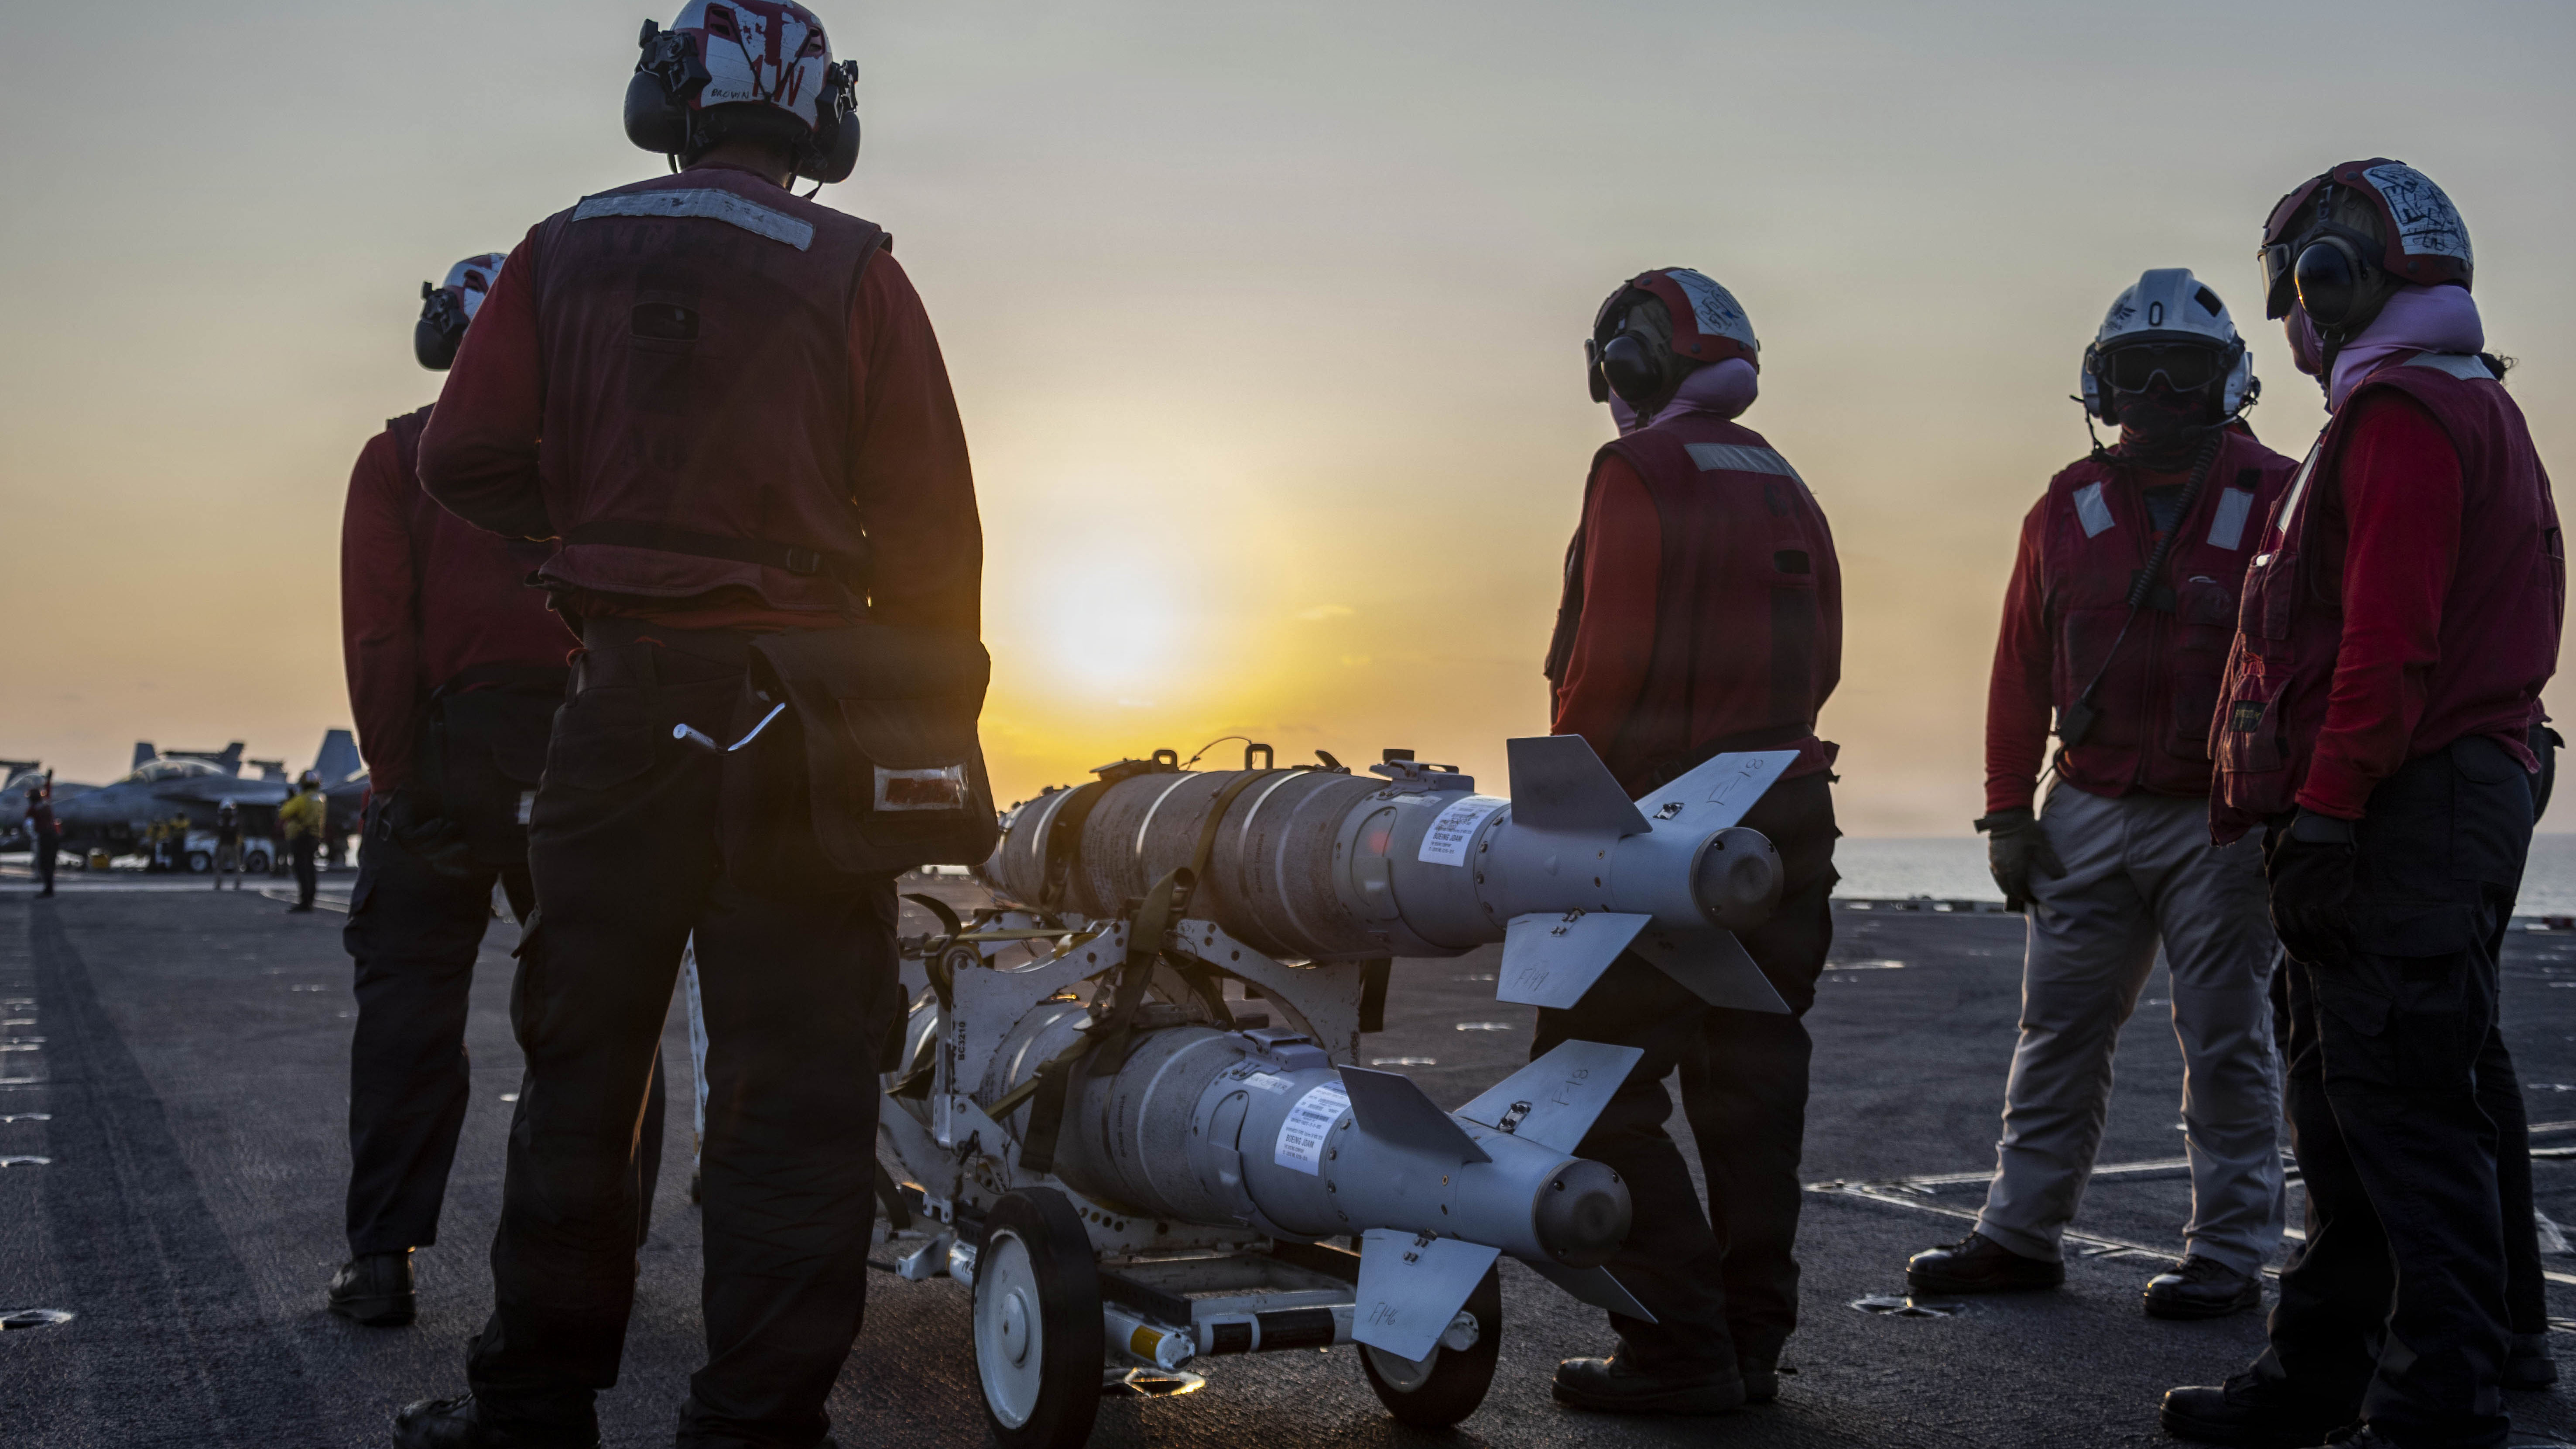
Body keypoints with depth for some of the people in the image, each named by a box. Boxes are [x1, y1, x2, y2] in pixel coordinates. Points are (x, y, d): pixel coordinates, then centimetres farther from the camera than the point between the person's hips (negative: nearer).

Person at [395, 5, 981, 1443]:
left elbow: (466, 458, 0)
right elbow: (931, 524, -5)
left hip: (625, 691, 3)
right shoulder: (855, 274, -1)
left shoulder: (567, 252, 7)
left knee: (583, 1052, 13)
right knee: (794, 1079, 1)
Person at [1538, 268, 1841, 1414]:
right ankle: (1751, 1338, 19)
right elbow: (1818, 660, 13)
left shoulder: (1638, 472, -9)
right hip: (1789, 822, 8)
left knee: (1597, 1087, -1)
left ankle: (1679, 1350, -2)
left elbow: (1612, 664, -16)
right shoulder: (1782, 484, 15)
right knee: (1750, 1079, 12)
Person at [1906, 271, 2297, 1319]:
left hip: (2222, 822, -3)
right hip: (2089, 814, 4)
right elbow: (2021, 672, 10)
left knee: (2225, 1040, 4)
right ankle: (2021, 1232, 19)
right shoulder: (2068, 508, 9)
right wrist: (2008, 811, 5)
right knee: (2059, 1031, 9)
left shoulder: (2274, 499, -1)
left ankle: (2228, 1254, 15)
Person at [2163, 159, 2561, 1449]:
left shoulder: (2402, 416, -11)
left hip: (2401, 823, -11)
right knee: (2349, 1112, 15)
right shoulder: (2469, 406, 22)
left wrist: (2325, 805, -21)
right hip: (2442, 802, 11)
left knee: (2403, 1117, -7)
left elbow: (2389, 640, -21)